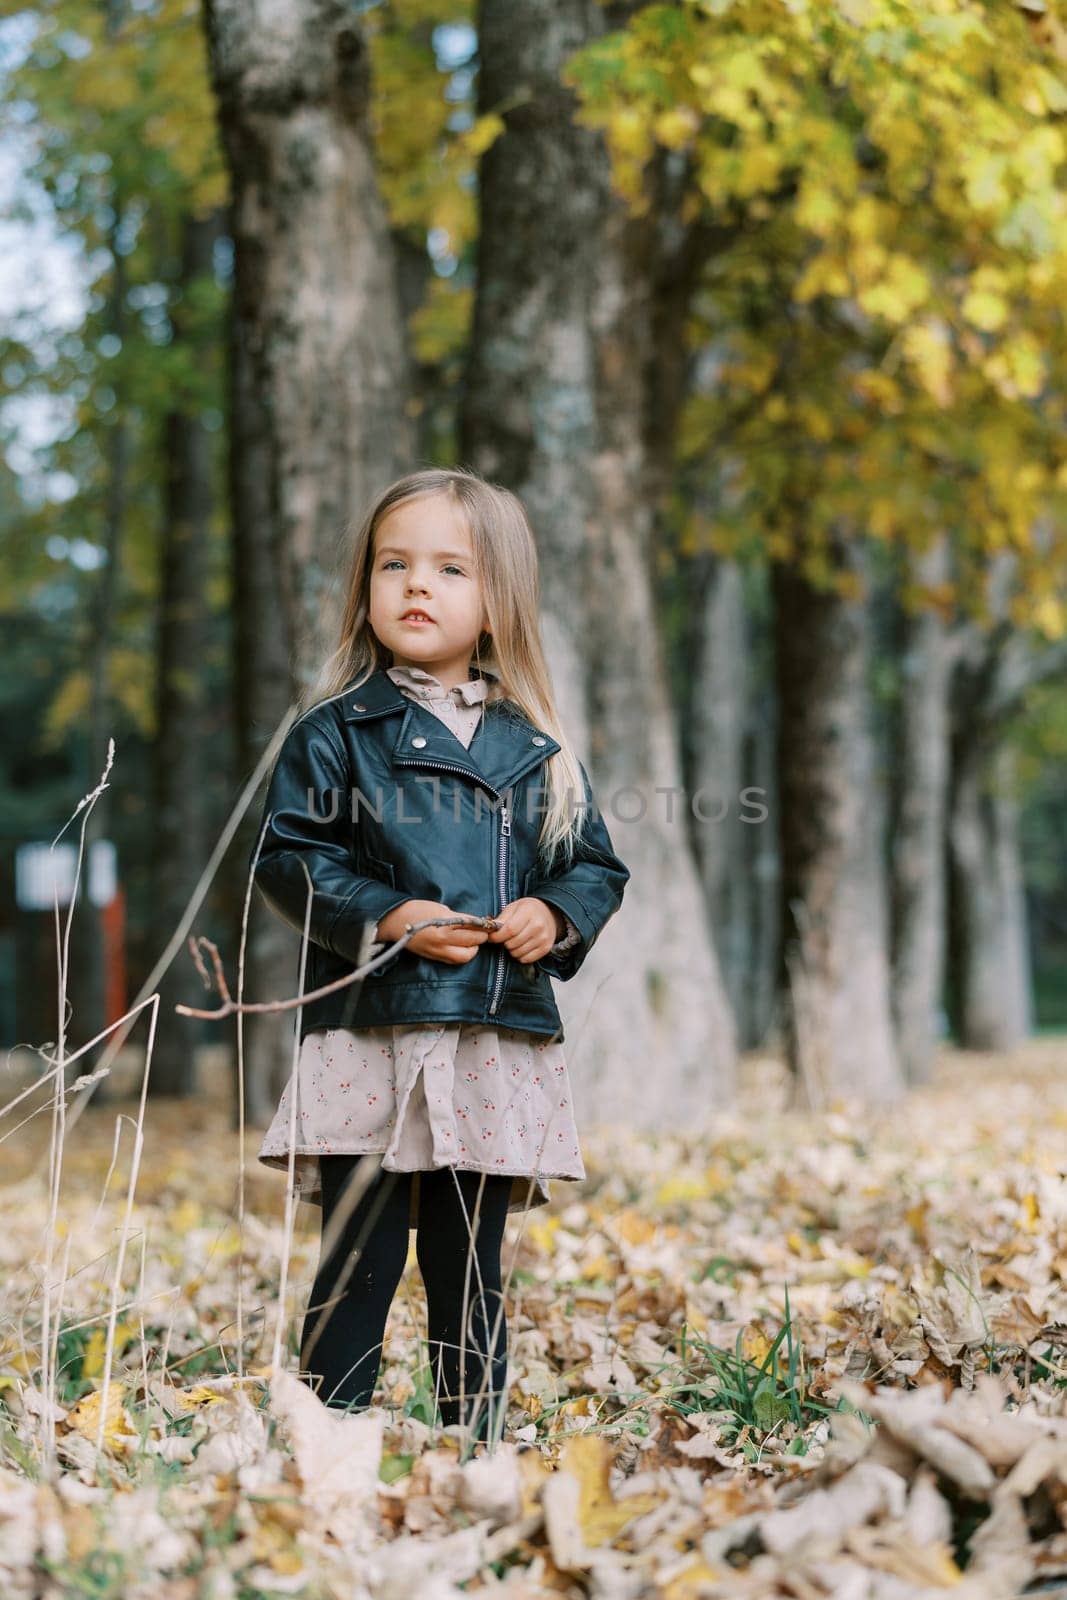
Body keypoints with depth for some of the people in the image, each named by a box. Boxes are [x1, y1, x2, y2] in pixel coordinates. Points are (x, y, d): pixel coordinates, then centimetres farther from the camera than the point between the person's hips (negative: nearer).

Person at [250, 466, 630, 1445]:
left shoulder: (536, 752, 12)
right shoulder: (337, 734, 2)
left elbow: (599, 864, 15)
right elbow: (287, 858, -2)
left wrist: (558, 915, -6)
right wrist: (387, 917, -15)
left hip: (500, 1050, 3)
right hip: (372, 1041, -3)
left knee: (472, 1272, 11)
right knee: (358, 1265, -3)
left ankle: (477, 1443, 19)